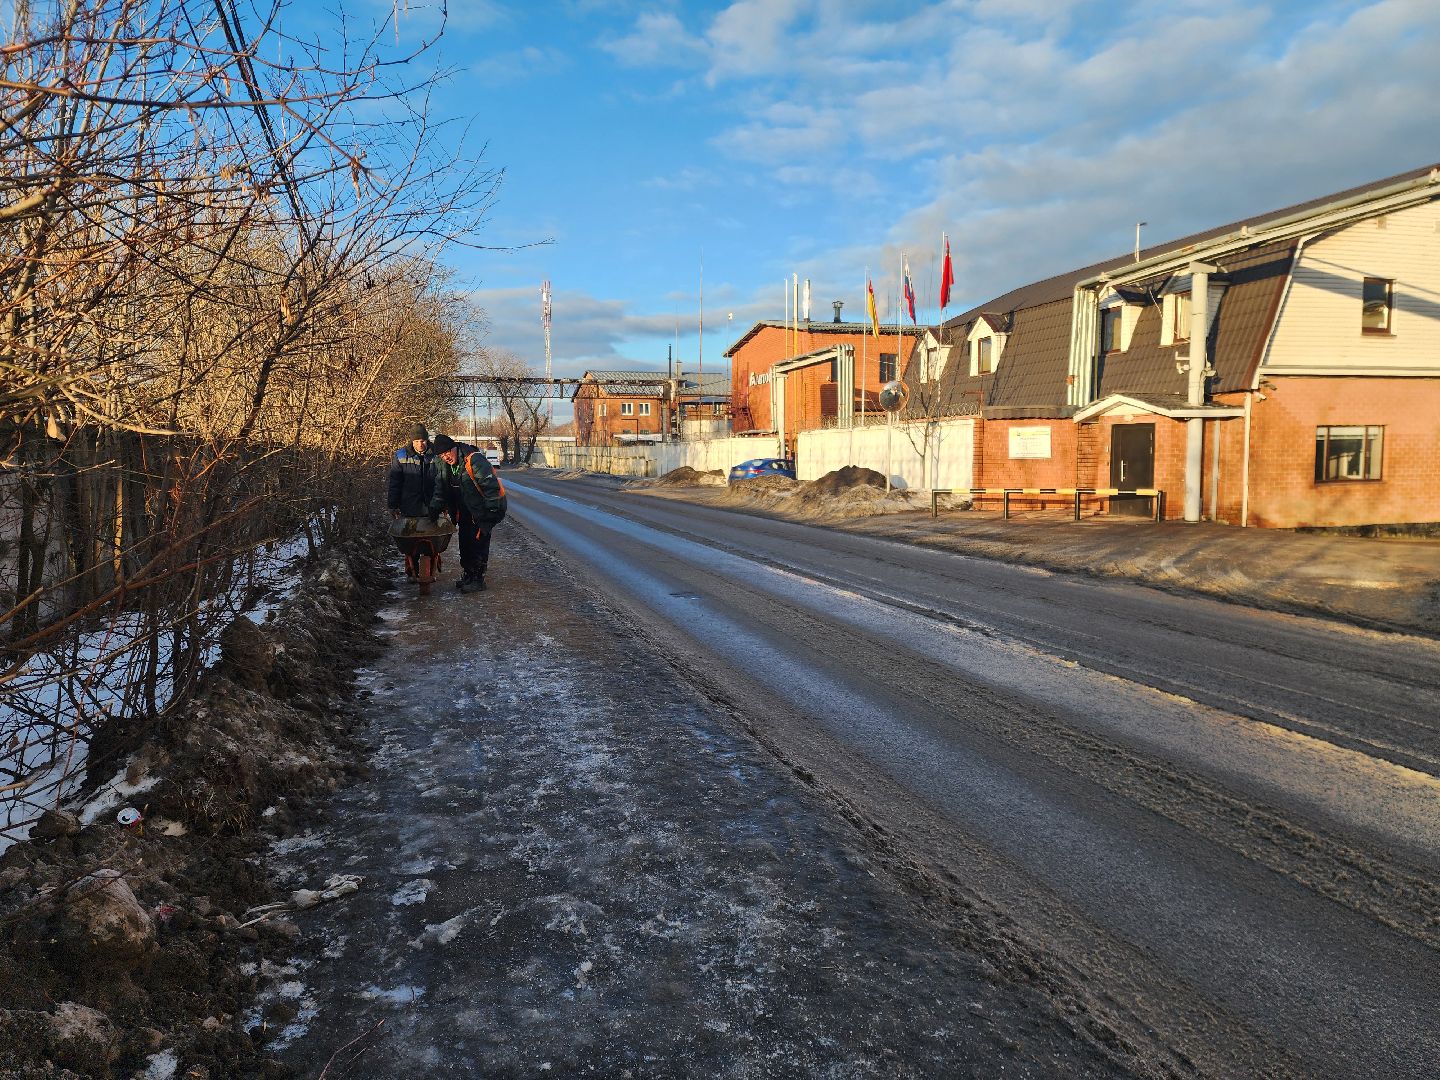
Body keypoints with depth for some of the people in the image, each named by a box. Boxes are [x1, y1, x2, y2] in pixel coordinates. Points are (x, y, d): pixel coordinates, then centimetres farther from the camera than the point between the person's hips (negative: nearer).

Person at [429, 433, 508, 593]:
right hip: (465, 510, 8)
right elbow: (440, 488, 9)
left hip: (483, 509, -8)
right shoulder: (443, 464, 0)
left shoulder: (474, 460, -26)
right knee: (465, 541, 11)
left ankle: (478, 579, -3)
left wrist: (492, 509, -24)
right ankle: (467, 575, 23)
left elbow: (490, 485, -25)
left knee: (478, 541, -9)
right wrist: (435, 507, -1)